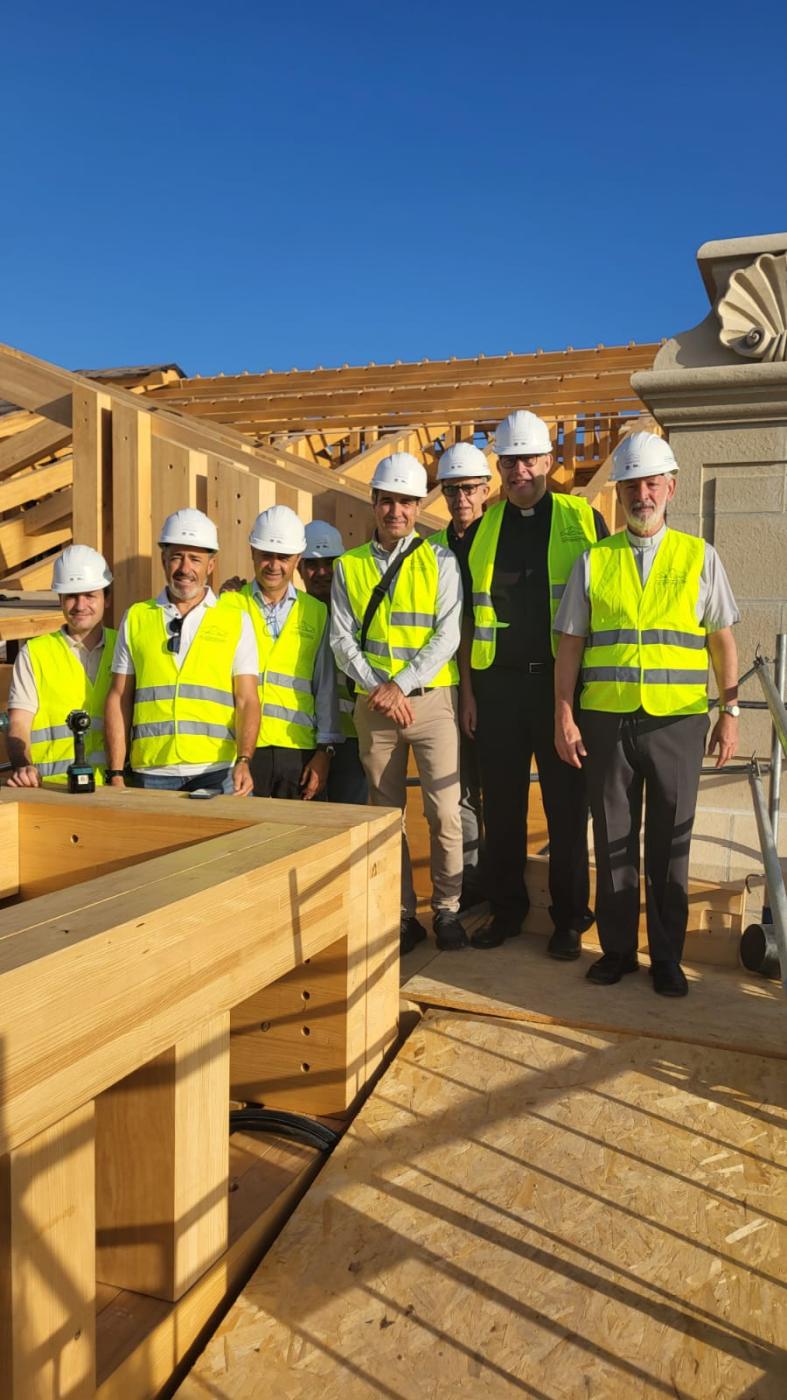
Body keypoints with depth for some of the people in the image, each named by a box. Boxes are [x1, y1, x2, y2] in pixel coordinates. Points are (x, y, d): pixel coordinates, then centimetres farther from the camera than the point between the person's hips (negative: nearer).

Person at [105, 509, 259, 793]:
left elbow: (247, 701, 2)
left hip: (217, 772, -1)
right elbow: (119, 699, 10)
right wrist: (116, 773, 4)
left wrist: (244, 760, -14)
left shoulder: (237, 622, 7)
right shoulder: (136, 618, 11)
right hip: (151, 773, 1)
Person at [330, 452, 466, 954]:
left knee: (444, 812, -3)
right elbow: (342, 639, 2)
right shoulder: (349, 567, 9)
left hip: (431, 699, -2)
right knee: (385, 813, 8)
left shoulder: (440, 562, 3)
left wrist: (400, 685, -16)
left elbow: (447, 636, -6)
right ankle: (403, 914, 20)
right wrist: (378, 688, -12)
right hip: (375, 705, 3)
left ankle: (448, 909, 15)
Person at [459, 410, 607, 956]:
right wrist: (468, 690, 6)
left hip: (561, 681, -2)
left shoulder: (583, 520, 2)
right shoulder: (482, 531, 9)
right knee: (502, 805, 10)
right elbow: (469, 618, 11)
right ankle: (506, 908, 25)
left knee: (567, 805, 5)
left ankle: (570, 917, 18)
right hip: (498, 684, 3)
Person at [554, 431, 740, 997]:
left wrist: (730, 711, 1)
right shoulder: (593, 561, 6)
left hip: (677, 721, 0)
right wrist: (564, 717, -2)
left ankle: (667, 957, 22)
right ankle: (617, 949, 24)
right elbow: (571, 645, 4)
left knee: (670, 846, 8)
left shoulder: (700, 557, 5)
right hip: (606, 721, 1)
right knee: (613, 842, 10)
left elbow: (723, 640, 7)